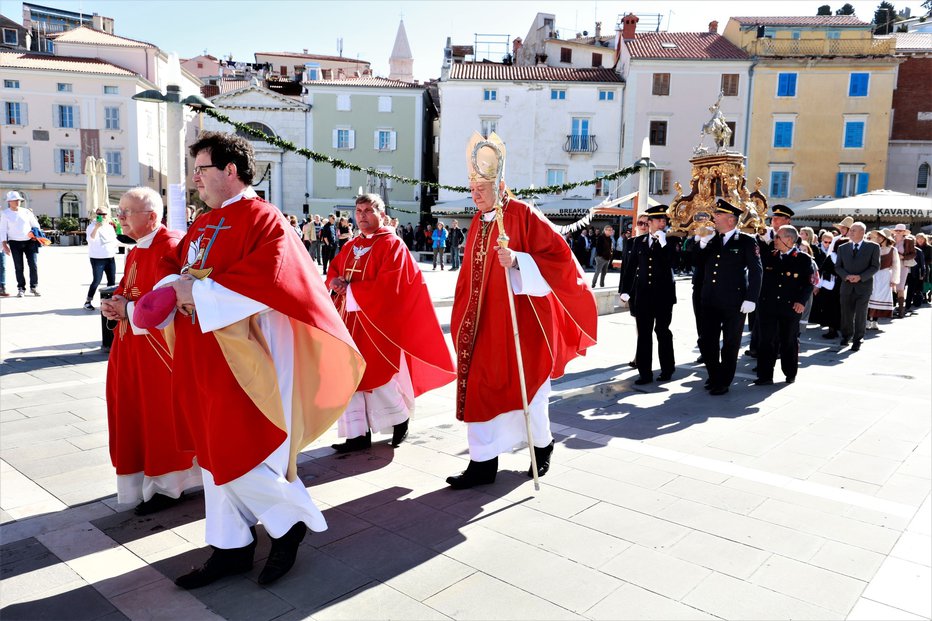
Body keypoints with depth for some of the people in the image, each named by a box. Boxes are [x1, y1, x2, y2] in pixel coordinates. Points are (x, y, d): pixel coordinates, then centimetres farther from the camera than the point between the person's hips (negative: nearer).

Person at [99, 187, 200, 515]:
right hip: (132, 347, 10)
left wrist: (127, 309, -16)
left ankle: (169, 484, 14)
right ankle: (150, 474, 28)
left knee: (161, 412, 0)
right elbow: (126, 290, 21)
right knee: (137, 411, 14)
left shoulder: (170, 247, -17)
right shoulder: (136, 251, 14)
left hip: (159, 347, -10)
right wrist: (114, 302, -1)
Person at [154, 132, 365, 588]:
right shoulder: (204, 225, 15)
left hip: (239, 360, -9)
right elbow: (177, 266, 19)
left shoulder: (262, 220, -11)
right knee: (217, 455, 14)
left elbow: (266, 278, -24)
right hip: (202, 363, 9)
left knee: (240, 457, -4)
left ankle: (291, 521, 21)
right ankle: (231, 548, 27)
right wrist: (171, 288, -4)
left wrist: (201, 291, -19)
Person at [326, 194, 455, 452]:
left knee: (377, 376, -1)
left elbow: (388, 285, -18)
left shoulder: (392, 244, -8)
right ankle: (358, 434, 13)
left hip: (376, 322, -7)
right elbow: (333, 269, 19)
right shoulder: (351, 246, 15)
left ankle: (401, 420, 25)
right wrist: (335, 282, -5)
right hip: (350, 320, 7)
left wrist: (351, 289, -16)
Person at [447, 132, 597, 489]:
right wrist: (462, 317, 16)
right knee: (478, 384, 0)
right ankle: (483, 461, 8)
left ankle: (542, 445, 32)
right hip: (483, 319, 6)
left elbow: (558, 254, -15)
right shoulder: (478, 222, 12)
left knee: (525, 385, 6)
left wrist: (517, 260, -28)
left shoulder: (523, 215, -8)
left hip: (519, 317, -6)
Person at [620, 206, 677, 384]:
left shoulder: (670, 241, 1)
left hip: (663, 293, -2)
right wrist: (625, 290, 7)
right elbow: (630, 266, 10)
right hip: (642, 293, 2)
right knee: (643, 333, 3)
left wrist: (663, 243, -17)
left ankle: (667, 369, 19)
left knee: (662, 331, 5)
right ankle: (645, 372, 9)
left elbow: (672, 263, -14)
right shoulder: (639, 241, 9)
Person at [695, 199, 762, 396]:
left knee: (730, 344, 6)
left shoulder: (747, 241, -4)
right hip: (710, 301, 5)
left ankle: (723, 383, 18)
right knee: (706, 341, 7)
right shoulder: (711, 241, 12)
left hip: (734, 302, -5)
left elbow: (755, 271, -8)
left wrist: (750, 299, -15)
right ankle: (714, 375, 27)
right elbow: (699, 265, 10)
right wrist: (702, 243, -1)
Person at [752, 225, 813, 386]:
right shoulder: (769, 256, 9)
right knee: (766, 341, 0)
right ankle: (765, 376, 3)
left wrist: (802, 301, -13)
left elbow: (809, 283, -3)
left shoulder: (804, 259, -1)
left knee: (789, 341, 11)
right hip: (768, 306, 2)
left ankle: (790, 373, 27)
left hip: (791, 307, -2)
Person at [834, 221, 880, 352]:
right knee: (846, 313, 5)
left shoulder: (873, 247, 1)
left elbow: (875, 266, -3)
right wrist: (846, 276, -10)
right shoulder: (842, 248, 9)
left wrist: (860, 277, -15)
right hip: (847, 286, 2)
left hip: (864, 286, -2)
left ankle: (858, 340, 10)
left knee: (860, 314, -1)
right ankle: (846, 336, 24)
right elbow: (838, 266, 9)